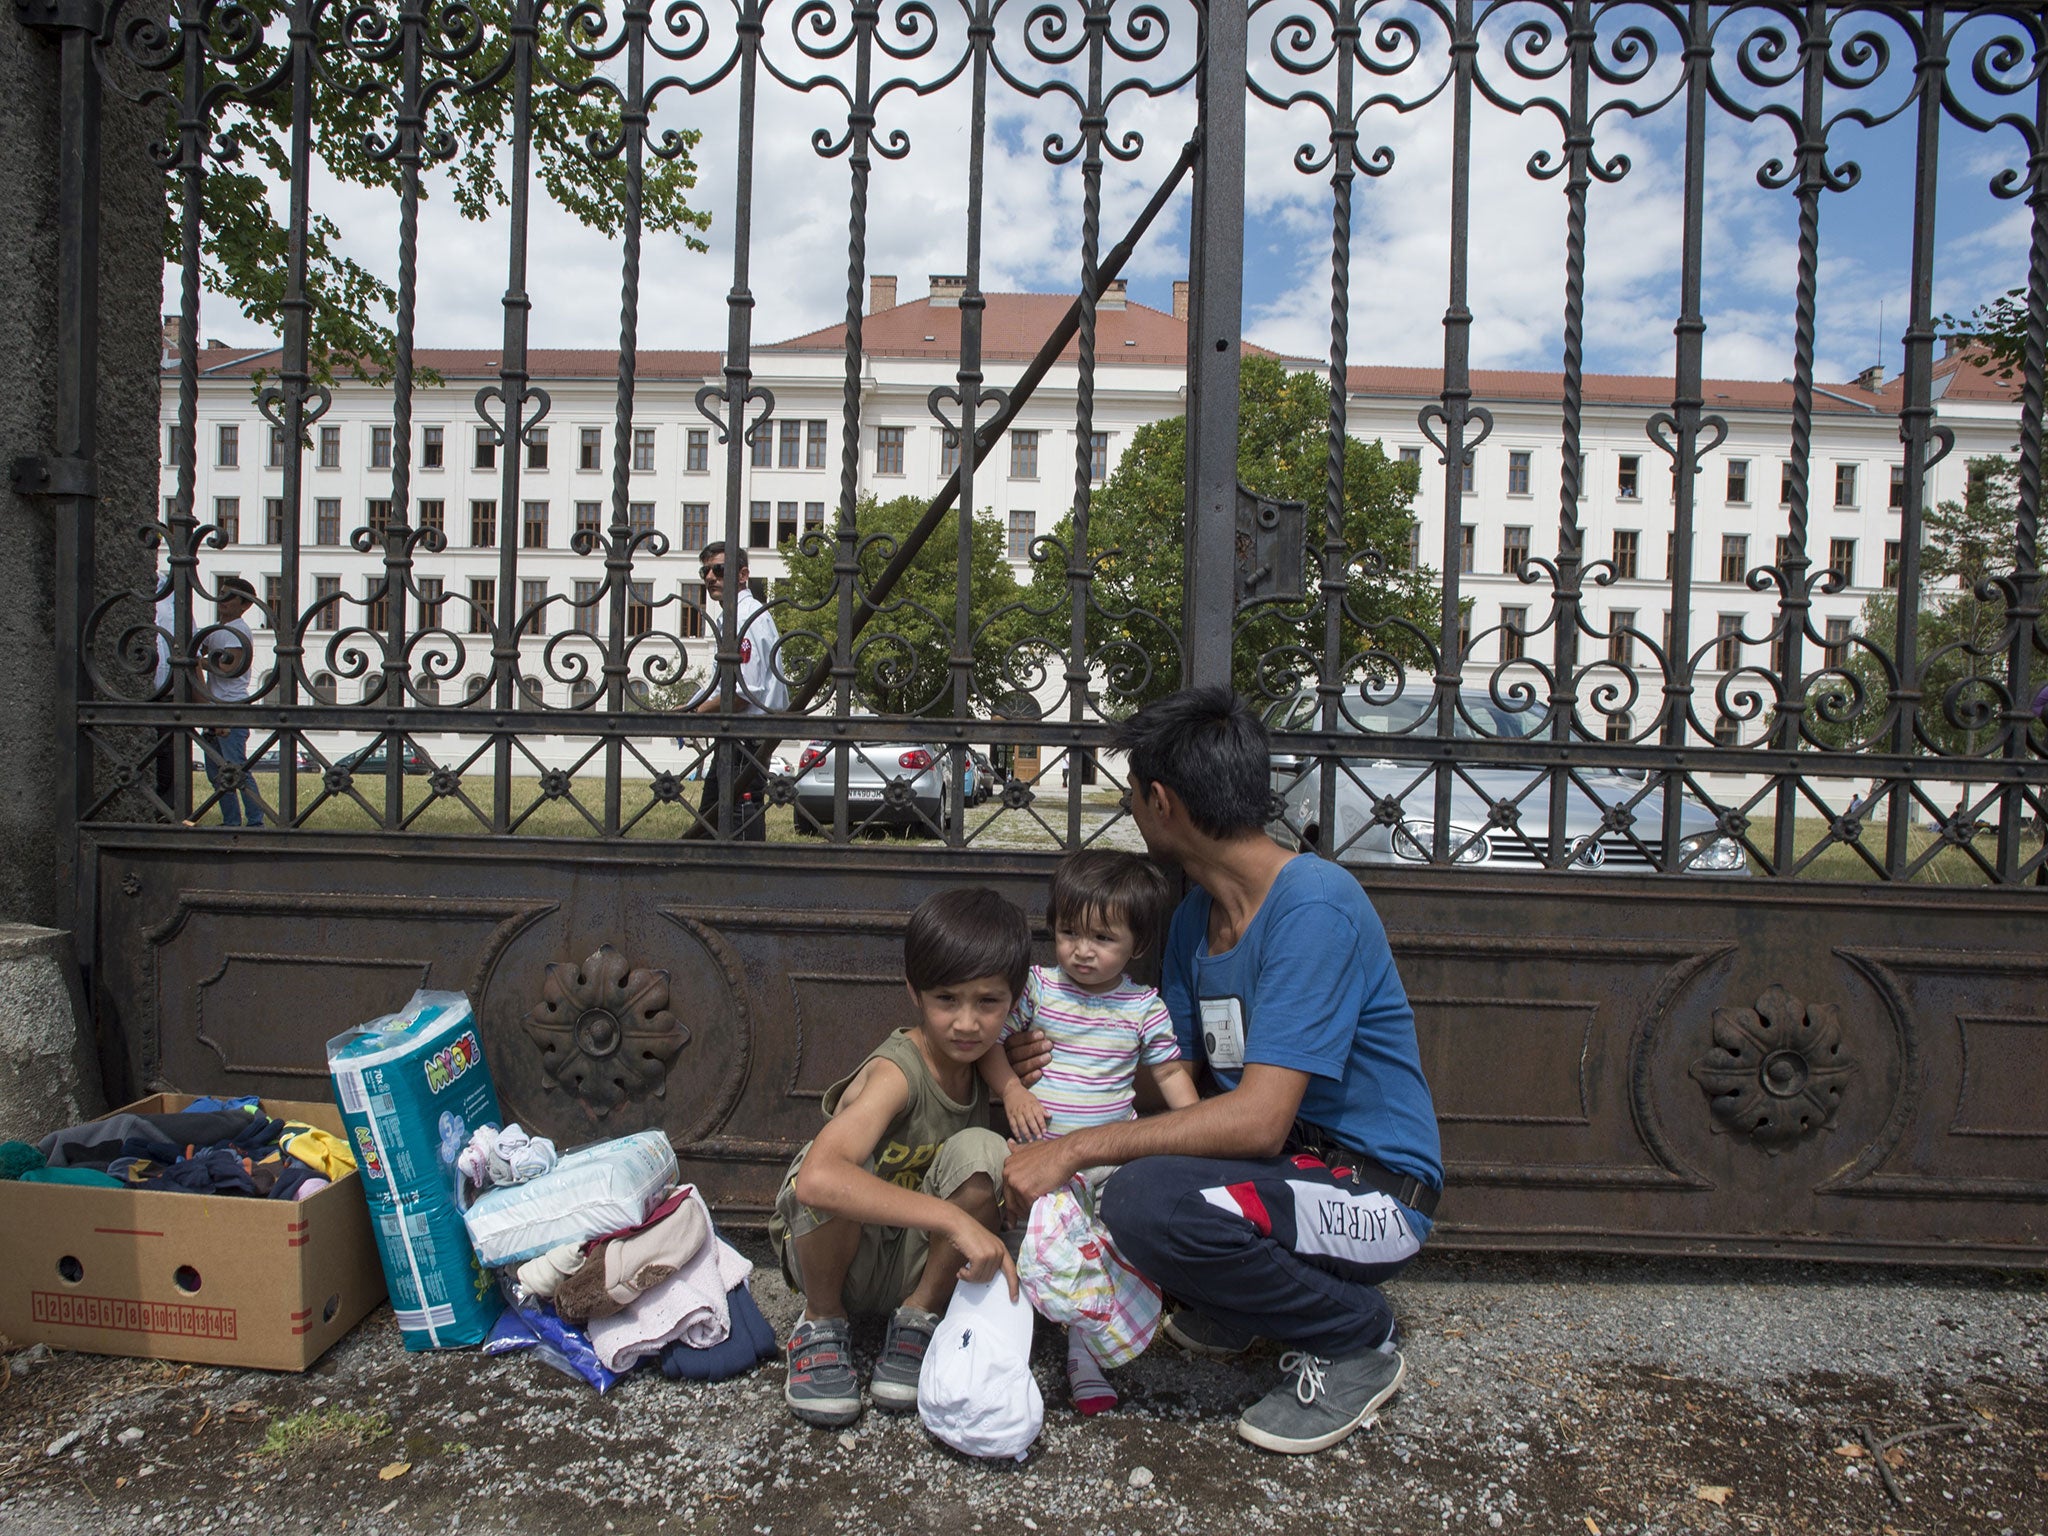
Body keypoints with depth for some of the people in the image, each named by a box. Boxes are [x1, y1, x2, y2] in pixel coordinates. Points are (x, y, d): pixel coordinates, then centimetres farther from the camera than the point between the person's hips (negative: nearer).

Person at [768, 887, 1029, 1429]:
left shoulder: (983, 1062, -7)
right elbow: (816, 1178, -46)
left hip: (920, 1260, 4)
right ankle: (822, 1322, -5)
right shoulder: (895, 1073, -27)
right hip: (840, 1254, -4)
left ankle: (918, 1316, -3)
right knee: (836, 1182, -36)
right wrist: (953, 1218, -48)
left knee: (981, 1151, -23)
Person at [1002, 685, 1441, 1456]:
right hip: (1280, 1160, 8)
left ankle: (1354, 1337, -6)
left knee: (1147, 1199, -32)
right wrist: (1057, 1071, -9)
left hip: (1373, 1188, -8)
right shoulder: (1194, 916, 5)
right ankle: (1241, 1297, 14)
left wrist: (1076, 1148, -27)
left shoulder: (1314, 906, -24)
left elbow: (1258, 1119, -30)